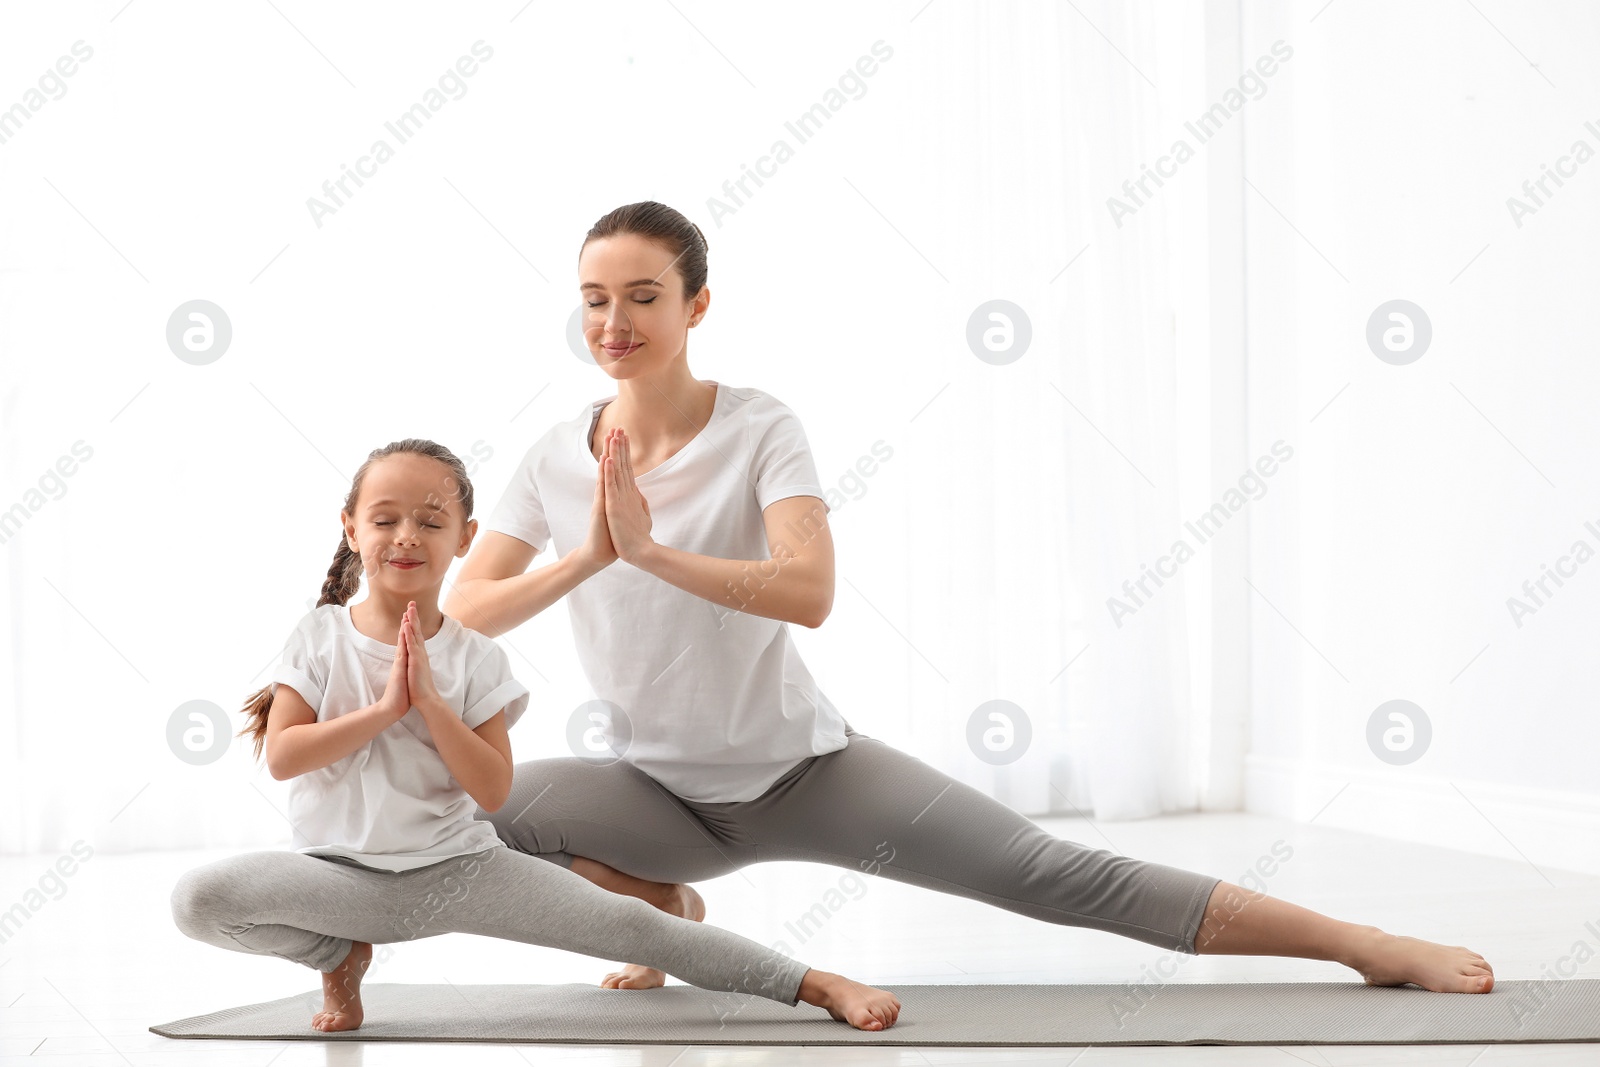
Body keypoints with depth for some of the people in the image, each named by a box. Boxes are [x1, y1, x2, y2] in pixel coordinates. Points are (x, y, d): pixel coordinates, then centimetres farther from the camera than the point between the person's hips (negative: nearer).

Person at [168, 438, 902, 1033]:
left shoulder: (475, 659, 0)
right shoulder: (320, 636, 0)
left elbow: (493, 791, -8)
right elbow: (281, 756, -11)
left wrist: (430, 701, -18)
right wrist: (385, 708, -18)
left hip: (457, 868, 0)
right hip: (345, 871, 0)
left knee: (627, 923, -15)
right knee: (199, 900, -25)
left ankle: (817, 985, -13)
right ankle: (342, 955, 2)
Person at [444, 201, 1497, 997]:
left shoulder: (759, 428, -12)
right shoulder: (556, 457, -2)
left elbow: (810, 592, -28)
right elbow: (462, 613, -8)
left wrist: (650, 550, -34)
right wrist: (584, 556, -23)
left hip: (806, 770, -3)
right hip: (662, 794, 3)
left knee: (1054, 877, -13)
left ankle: (1371, 945, -11)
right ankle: (660, 903, 4)